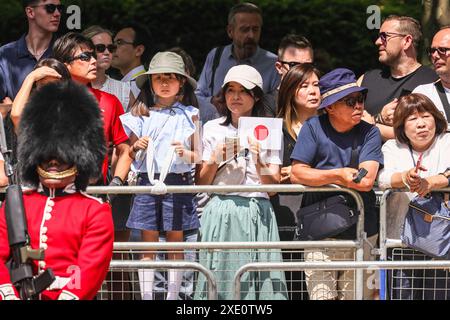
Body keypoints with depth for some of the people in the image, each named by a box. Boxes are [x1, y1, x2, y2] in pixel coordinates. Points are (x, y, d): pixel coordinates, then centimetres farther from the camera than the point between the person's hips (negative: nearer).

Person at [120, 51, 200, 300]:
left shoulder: (189, 115, 7)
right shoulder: (141, 114, 10)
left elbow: (200, 156, 6)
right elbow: (128, 153, 13)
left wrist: (186, 154, -14)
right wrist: (136, 147, -7)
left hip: (178, 183, -1)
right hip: (147, 182, 1)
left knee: (175, 242, 2)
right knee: (148, 242, 1)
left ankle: (173, 296, 7)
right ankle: (146, 296, 4)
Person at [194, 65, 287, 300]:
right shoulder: (212, 129, 10)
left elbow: (275, 185, 2)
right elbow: (201, 184, 8)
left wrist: (258, 161, -14)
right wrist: (215, 160, -8)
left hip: (257, 215, 0)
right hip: (221, 212, 0)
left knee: (259, 278, -8)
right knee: (221, 279, -6)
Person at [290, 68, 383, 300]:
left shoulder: (370, 133, 2)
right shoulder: (314, 128, 1)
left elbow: (366, 182, -11)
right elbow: (296, 175, -8)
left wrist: (320, 177, -6)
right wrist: (338, 174, -18)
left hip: (360, 232, 1)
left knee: (356, 296, 3)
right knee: (321, 295, -8)